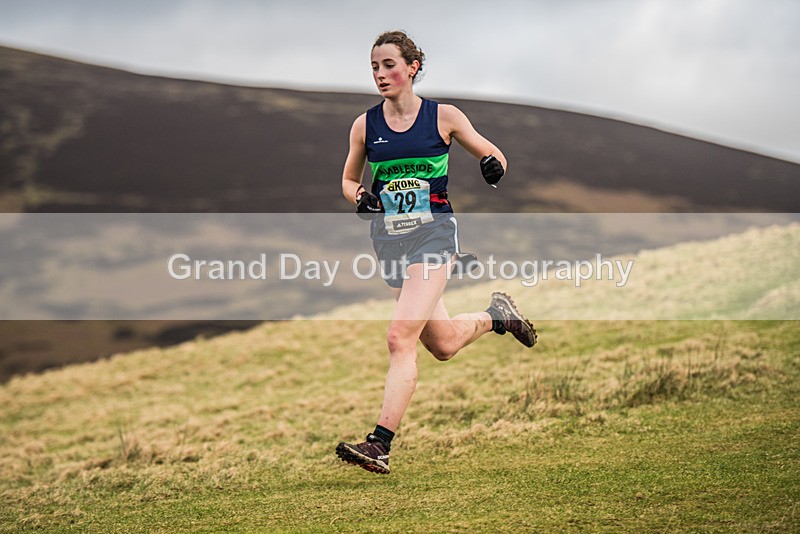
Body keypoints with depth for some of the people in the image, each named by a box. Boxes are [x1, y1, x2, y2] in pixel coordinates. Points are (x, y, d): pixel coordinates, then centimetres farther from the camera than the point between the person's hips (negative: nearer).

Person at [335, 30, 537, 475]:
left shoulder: (443, 117, -2)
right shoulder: (365, 126, 4)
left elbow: (493, 155, 8)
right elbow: (349, 179, 17)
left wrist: (494, 166, -16)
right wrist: (359, 197, -6)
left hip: (433, 234, -4)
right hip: (388, 237, 4)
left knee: (401, 337, -19)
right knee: (443, 345, 12)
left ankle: (380, 445, -17)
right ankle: (496, 315, 44)